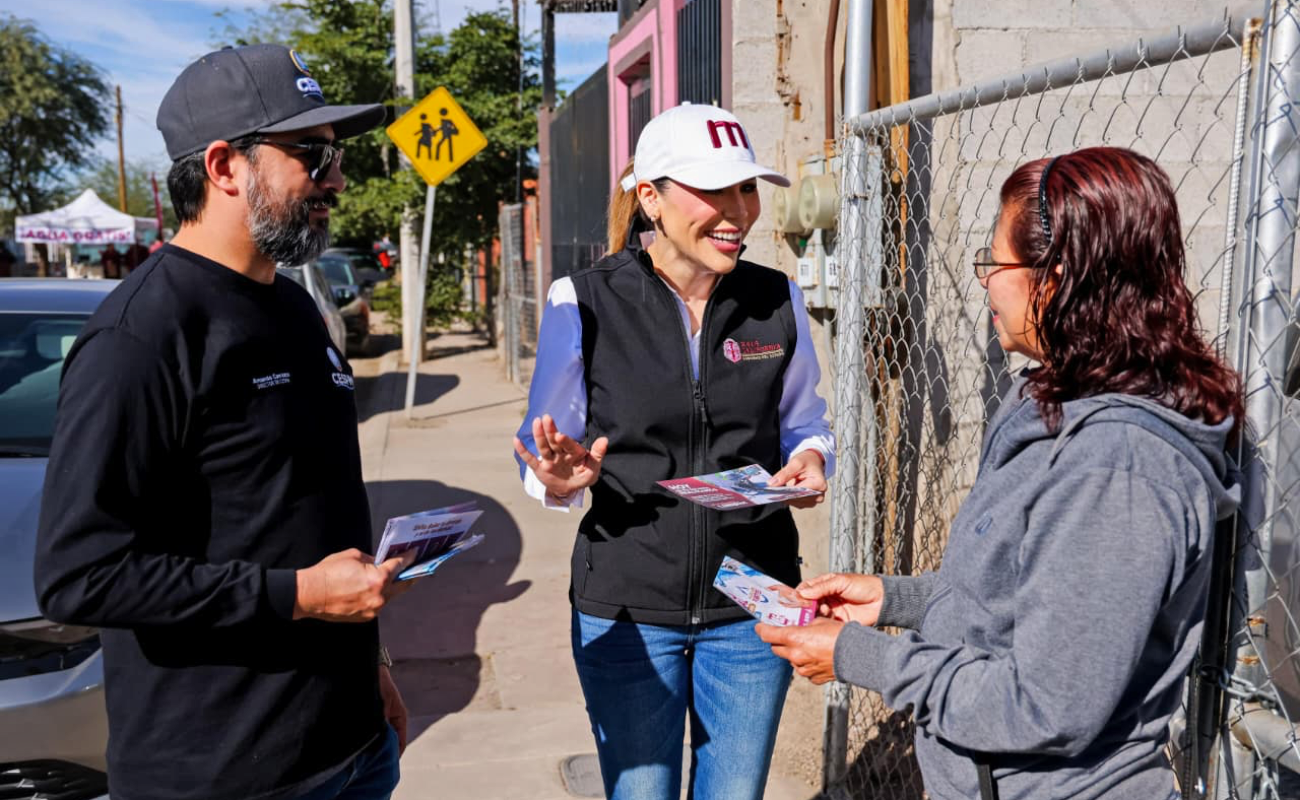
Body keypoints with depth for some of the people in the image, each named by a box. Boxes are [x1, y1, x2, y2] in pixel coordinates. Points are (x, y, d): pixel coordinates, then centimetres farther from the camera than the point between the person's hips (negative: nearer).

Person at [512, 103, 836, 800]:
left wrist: (811, 460, -11)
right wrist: (560, 479, -24)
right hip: (626, 606, -2)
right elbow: (542, 456, -1)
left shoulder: (777, 300, -2)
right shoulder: (582, 302, -9)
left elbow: (804, 425, 11)